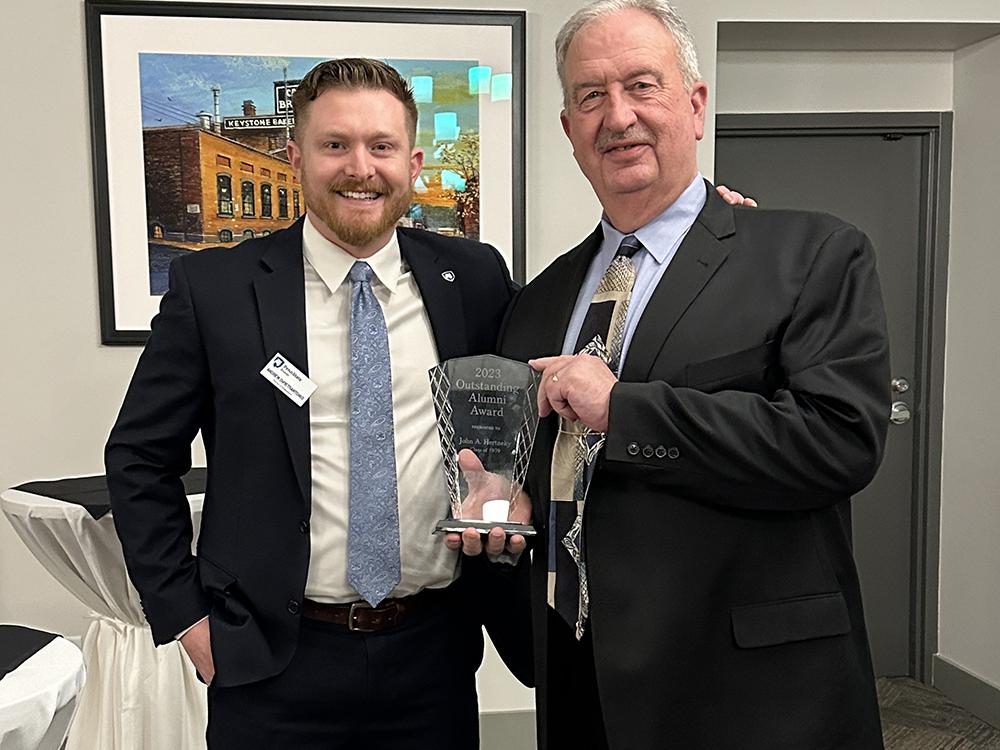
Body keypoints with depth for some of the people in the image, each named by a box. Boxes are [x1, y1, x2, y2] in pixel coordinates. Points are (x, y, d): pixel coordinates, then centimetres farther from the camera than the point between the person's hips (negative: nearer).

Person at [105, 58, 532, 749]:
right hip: (274, 665, -1)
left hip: (436, 650, 2)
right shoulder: (213, 288, -7)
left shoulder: (475, 279, -1)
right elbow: (139, 458, 0)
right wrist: (184, 614, -2)